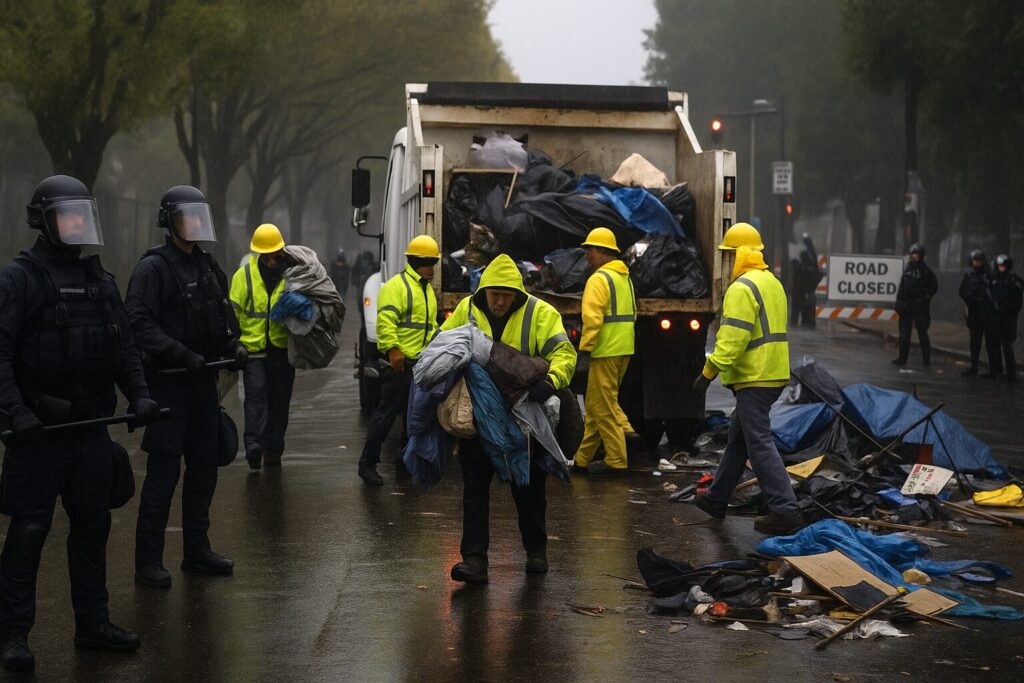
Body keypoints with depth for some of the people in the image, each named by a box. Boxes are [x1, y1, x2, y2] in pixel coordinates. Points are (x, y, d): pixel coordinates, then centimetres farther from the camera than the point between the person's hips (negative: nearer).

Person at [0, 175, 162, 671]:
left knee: (92, 523, 13)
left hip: (91, 425, 7)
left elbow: (124, 345, 16)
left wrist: (138, 394, 2)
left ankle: (92, 622, 25)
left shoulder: (99, 277, 13)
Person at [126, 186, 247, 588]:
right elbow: (139, 324, -18)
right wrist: (182, 355, -25)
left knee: (204, 468, 13)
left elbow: (224, 315, 23)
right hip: (169, 384, -8)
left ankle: (196, 551, 24)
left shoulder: (208, 267, 15)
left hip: (204, 383, 8)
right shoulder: (154, 268, -9)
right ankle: (148, 561, -1)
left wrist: (233, 346, 3)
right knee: (164, 472, -7)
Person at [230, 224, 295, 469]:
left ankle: (273, 449, 15)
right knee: (256, 394, -14)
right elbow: (233, 312, 1)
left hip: (282, 349, 2)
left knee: (279, 399, 7)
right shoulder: (243, 276, 0)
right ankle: (254, 443, -20)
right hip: (253, 348, -2)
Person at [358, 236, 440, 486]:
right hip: (400, 362, -9)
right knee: (386, 413, -8)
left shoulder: (427, 290, 21)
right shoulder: (397, 286, -11)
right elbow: (386, 320, -22)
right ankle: (368, 463, -3)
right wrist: (393, 348, -30)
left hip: (423, 362, 9)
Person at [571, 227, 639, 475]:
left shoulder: (599, 279, -13)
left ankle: (616, 461, -2)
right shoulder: (625, 277, 16)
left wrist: (584, 350, -20)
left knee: (603, 405, -3)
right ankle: (584, 456, 18)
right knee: (598, 402, 16)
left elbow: (592, 318, -22)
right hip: (624, 350, 9)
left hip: (606, 352, -9)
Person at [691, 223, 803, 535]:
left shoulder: (741, 289, -16)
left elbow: (732, 339, -23)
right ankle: (717, 498, 31)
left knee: (759, 443, -9)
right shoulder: (772, 283, 16)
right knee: (738, 436, 19)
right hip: (774, 373, 10)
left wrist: (708, 372, -19)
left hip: (753, 378, -10)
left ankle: (785, 510, -13)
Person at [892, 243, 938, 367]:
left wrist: (925, 298, -8)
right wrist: (899, 301, 6)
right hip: (906, 307, 5)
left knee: (922, 333, -1)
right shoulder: (907, 269, 11)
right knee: (904, 334, 7)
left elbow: (934, 286, 1)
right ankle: (902, 358, 12)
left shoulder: (926, 270, -3)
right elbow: (902, 287, 14)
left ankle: (926, 359, 6)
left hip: (920, 307, -5)